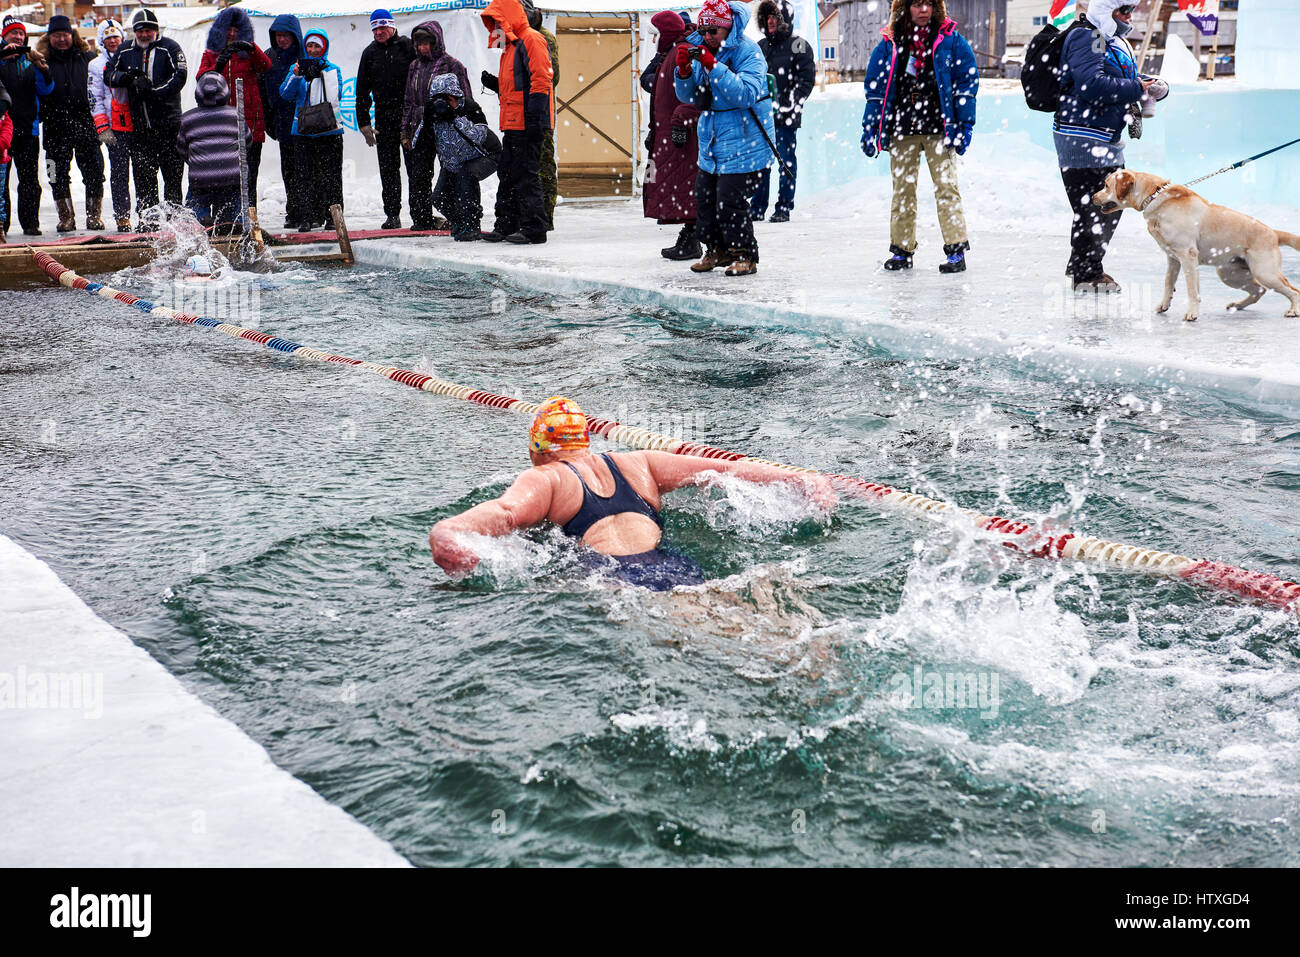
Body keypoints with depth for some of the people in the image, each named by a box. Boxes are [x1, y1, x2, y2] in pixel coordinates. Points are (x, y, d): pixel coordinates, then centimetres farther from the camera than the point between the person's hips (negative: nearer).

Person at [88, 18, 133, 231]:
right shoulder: (96, 66, 8)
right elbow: (95, 98, 2)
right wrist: (102, 127, -7)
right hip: (116, 127, -2)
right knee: (119, 173, -3)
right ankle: (122, 217, -2)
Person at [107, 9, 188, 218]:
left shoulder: (169, 47, -1)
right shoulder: (125, 52, 12)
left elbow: (180, 76, -10)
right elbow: (108, 74, 14)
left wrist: (153, 90, -17)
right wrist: (126, 77, -7)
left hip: (168, 122, -4)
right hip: (139, 126, 4)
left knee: (173, 173, -2)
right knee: (143, 175, 4)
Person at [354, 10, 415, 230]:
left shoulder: (407, 46, 2)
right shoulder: (369, 54, 12)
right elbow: (362, 91, 14)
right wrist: (364, 122, 7)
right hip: (384, 120, 3)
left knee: (415, 165, -2)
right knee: (388, 169, 2)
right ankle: (392, 214, 6)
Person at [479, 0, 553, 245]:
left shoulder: (531, 40, -8)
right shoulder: (510, 47, 23)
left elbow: (540, 79, -17)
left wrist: (534, 116, -23)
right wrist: (494, 84, 10)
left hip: (528, 123, -10)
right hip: (512, 124, 10)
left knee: (526, 175, -10)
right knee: (507, 175, 12)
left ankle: (534, 229, -7)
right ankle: (506, 226, 19)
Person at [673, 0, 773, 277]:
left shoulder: (748, 52, -13)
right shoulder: (702, 51, 8)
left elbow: (746, 94, -26)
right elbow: (688, 96, 8)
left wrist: (713, 66, -31)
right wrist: (684, 70, -12)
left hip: (743, 142, -8)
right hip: (712, 141, 8)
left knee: (729, 202, -12)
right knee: (704, 196, 10)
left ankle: (745, 256, 4)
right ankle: (718, 251, 28)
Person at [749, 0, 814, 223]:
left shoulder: (798, 46, -1)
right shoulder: (761, 46, 16)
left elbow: (807, 80, -5)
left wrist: (789, 105, -14)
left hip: (786, 116, -5)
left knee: (787, 162, -2)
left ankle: (784, 208, 3)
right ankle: (757, 207, 12)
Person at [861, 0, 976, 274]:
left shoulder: (950, 40, 3)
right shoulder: (890, 44, 8)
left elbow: (966, 81, 4)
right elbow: (875, 87, 11)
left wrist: (965, 122, -3)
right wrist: (869, 126, 6)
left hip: (939, 128, -2)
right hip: (902, 130, 2)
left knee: (946, 186, -7)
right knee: (902, 189, 7)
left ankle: (956, 249, -5)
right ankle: (901, 249, 15)